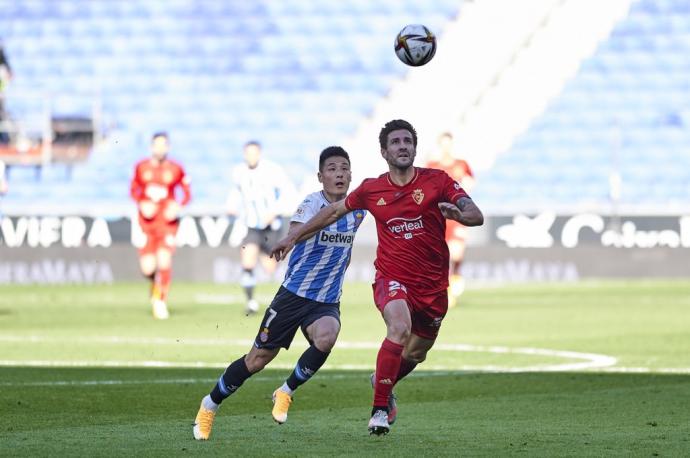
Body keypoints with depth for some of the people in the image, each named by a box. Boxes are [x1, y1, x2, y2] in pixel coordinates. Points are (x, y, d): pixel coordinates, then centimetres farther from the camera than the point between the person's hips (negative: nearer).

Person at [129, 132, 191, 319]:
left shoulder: (175, 169, -1)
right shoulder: (141, 167, 3)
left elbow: (187, 193, 8)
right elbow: (134, 190, 14)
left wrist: (178, 206, -10)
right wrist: (141, 204, -5)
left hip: (167, 221, -1)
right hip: (147, 221, 1)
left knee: (164, 260, -16)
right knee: (148, 267, -5)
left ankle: (160, 300, 1)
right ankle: (155, 283, 32)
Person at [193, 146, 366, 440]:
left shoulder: (357, 209, 2)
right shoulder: (313, 203, -15)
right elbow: (295, 233, -36)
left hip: (326, 302, 3)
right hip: (294, 293, -3)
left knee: (326, 337, -30)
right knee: (258, 359, 3)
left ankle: (286, 392, -7)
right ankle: (210, 405, 25)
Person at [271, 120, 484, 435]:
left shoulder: (437, 181, -4)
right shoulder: (371, 190, 1)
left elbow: (477, 217, -10)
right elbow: (334, 211, 17)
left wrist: (459, 214, -34)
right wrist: (293, 237, 20)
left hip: (433, 284, 2)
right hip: (391, 277, -2)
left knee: (416, 353, 14)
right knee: (400, 327, -31)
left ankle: (382, 382, 49)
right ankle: (380, 409, -25)